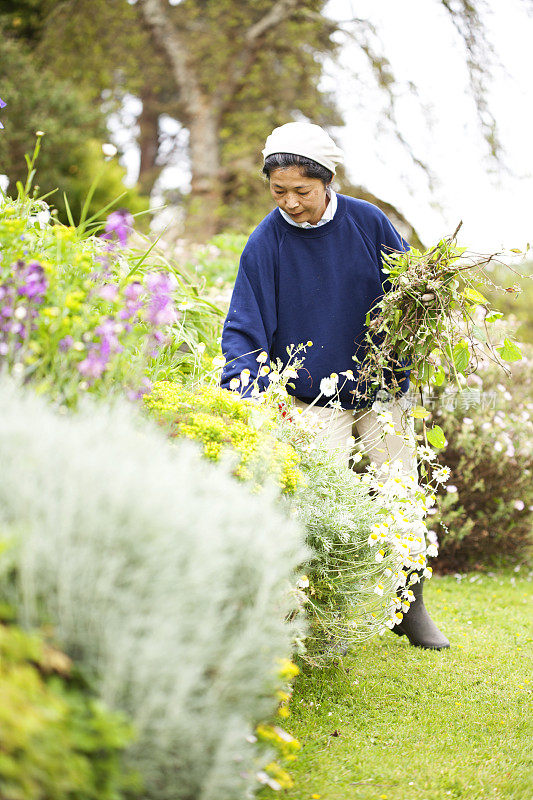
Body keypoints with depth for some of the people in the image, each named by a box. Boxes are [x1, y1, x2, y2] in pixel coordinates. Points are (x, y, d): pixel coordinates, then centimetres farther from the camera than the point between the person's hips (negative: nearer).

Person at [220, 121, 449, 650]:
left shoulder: (368, 222, -5)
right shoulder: (265, 243, -9)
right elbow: (245, 329, -10)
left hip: (382, 392, 2)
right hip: (313, 400, -2)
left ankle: (412, 608, 22)